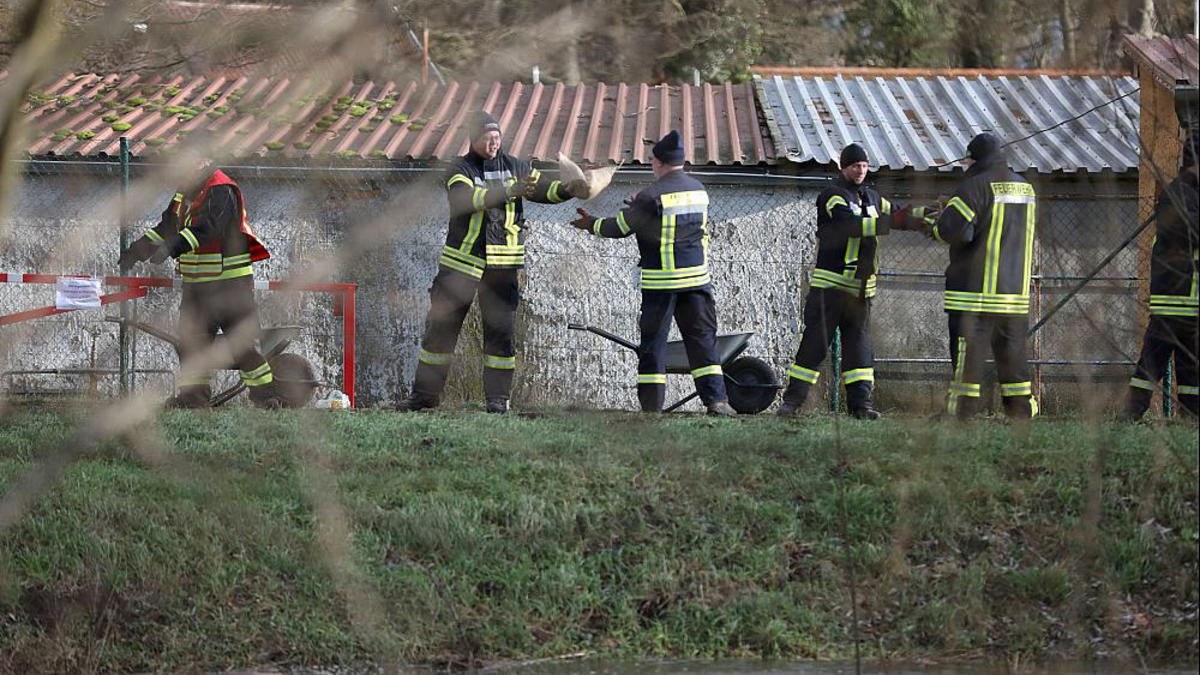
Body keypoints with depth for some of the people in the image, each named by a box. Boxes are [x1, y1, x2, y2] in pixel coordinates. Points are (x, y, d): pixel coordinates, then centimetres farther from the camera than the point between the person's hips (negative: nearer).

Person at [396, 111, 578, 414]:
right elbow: (468, 199, -22)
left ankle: (498, 397, 4)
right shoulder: (459, 170, -3)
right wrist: (509, 191, -33)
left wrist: (569, 189, -18)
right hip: (461, 260, -1)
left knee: (499, 329, -1)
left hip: (501, 264, 1)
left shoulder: (513, 167, 8)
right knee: (441, 326, 3)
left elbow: (544, 189, 3)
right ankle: (426, 393, 12)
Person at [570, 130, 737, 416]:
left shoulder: (652, 196, -12)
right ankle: (716, 399, -2)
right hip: (696, 277, 4)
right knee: (702, 338, 8)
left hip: (660, 280, -4)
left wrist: (592, 224, 16)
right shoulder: (699, 190, 7)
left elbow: (619, 228, -3)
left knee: (653, 340, 4)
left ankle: (651, 405, 3)